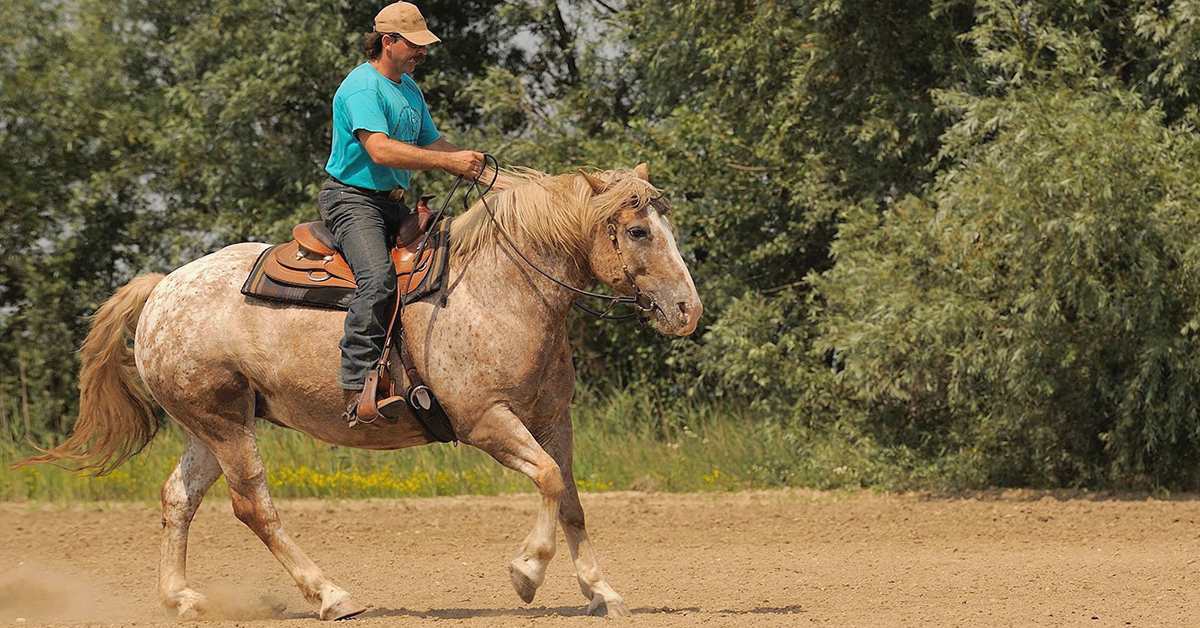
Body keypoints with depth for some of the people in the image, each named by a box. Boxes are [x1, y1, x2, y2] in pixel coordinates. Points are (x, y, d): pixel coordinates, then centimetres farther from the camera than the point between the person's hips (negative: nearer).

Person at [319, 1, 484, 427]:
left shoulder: (410, 89, 17)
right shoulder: (361, 88, -14)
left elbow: (431, 143, 23)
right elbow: (380, 150, -27)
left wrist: (472, 164, 1)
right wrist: (449, 161, -29)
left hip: (393, 203, 10)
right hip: (352, 199, -10)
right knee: (378, 278, -31)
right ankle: (356, 391, -35)